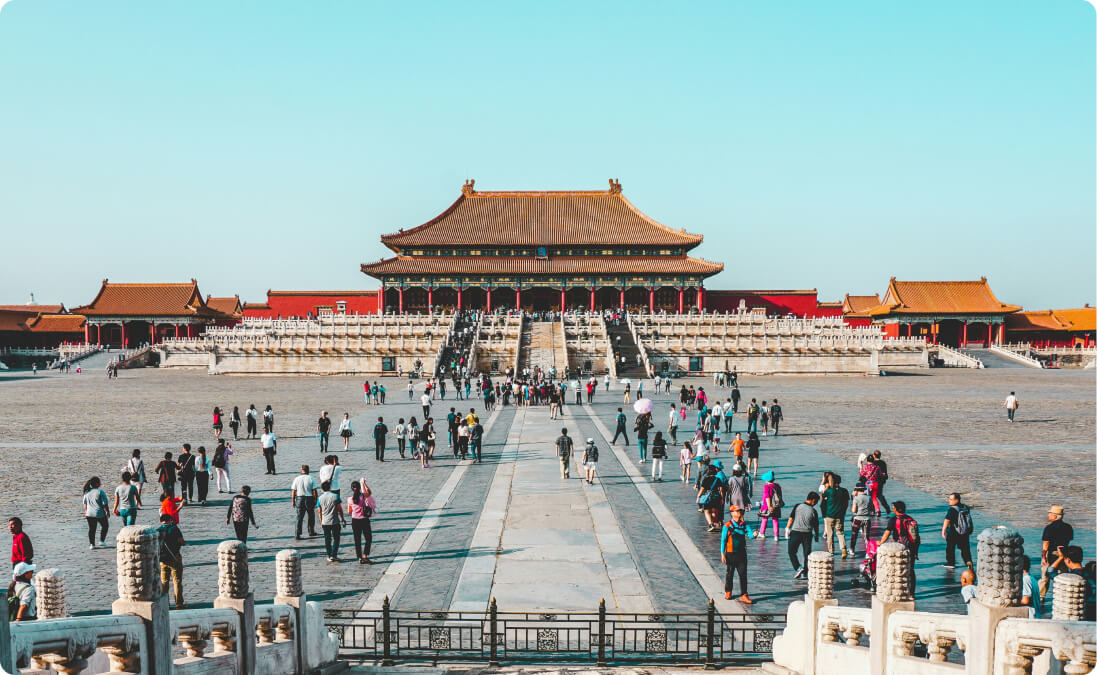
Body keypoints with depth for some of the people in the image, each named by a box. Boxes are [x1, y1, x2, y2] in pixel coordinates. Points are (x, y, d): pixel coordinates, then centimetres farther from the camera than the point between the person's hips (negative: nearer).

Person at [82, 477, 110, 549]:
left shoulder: (87, 492, 4)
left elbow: (85, 503, 12)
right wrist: (108, 512, -2)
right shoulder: (100, 492, -14)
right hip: (100, 513, -5)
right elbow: (105, 504, -14)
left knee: (91, 529, 11)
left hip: (89, 513, 5)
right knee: (105, 526, 18)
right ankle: (102, 541, 18)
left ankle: (91, 544, 11)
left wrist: (85, 511, 23)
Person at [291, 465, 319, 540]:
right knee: (311, 516, 17)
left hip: (299, 498, 1)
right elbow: (314, 491, -7)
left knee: (299, 517, 5)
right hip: (309, 498, -1)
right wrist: (315, 501, 1)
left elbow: (293, 491, -2)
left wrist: (293, 501, 8)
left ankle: (298, 534, -1)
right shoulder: (311, 479, -5)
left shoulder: (297, 479, -2)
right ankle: (311, 532, 25)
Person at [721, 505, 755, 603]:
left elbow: (750, 534, -9)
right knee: (729, 573, 10)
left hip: (741, 553, 2)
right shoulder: (727, 526, -7)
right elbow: (723, 540, -5)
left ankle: (744, 595, 0)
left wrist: (753, 534, -34)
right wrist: (722, 554, -8)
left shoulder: (744, 525, 3)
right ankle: (728, 592, 30)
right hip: (730, 554, -2)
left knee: (743, 574, -2)